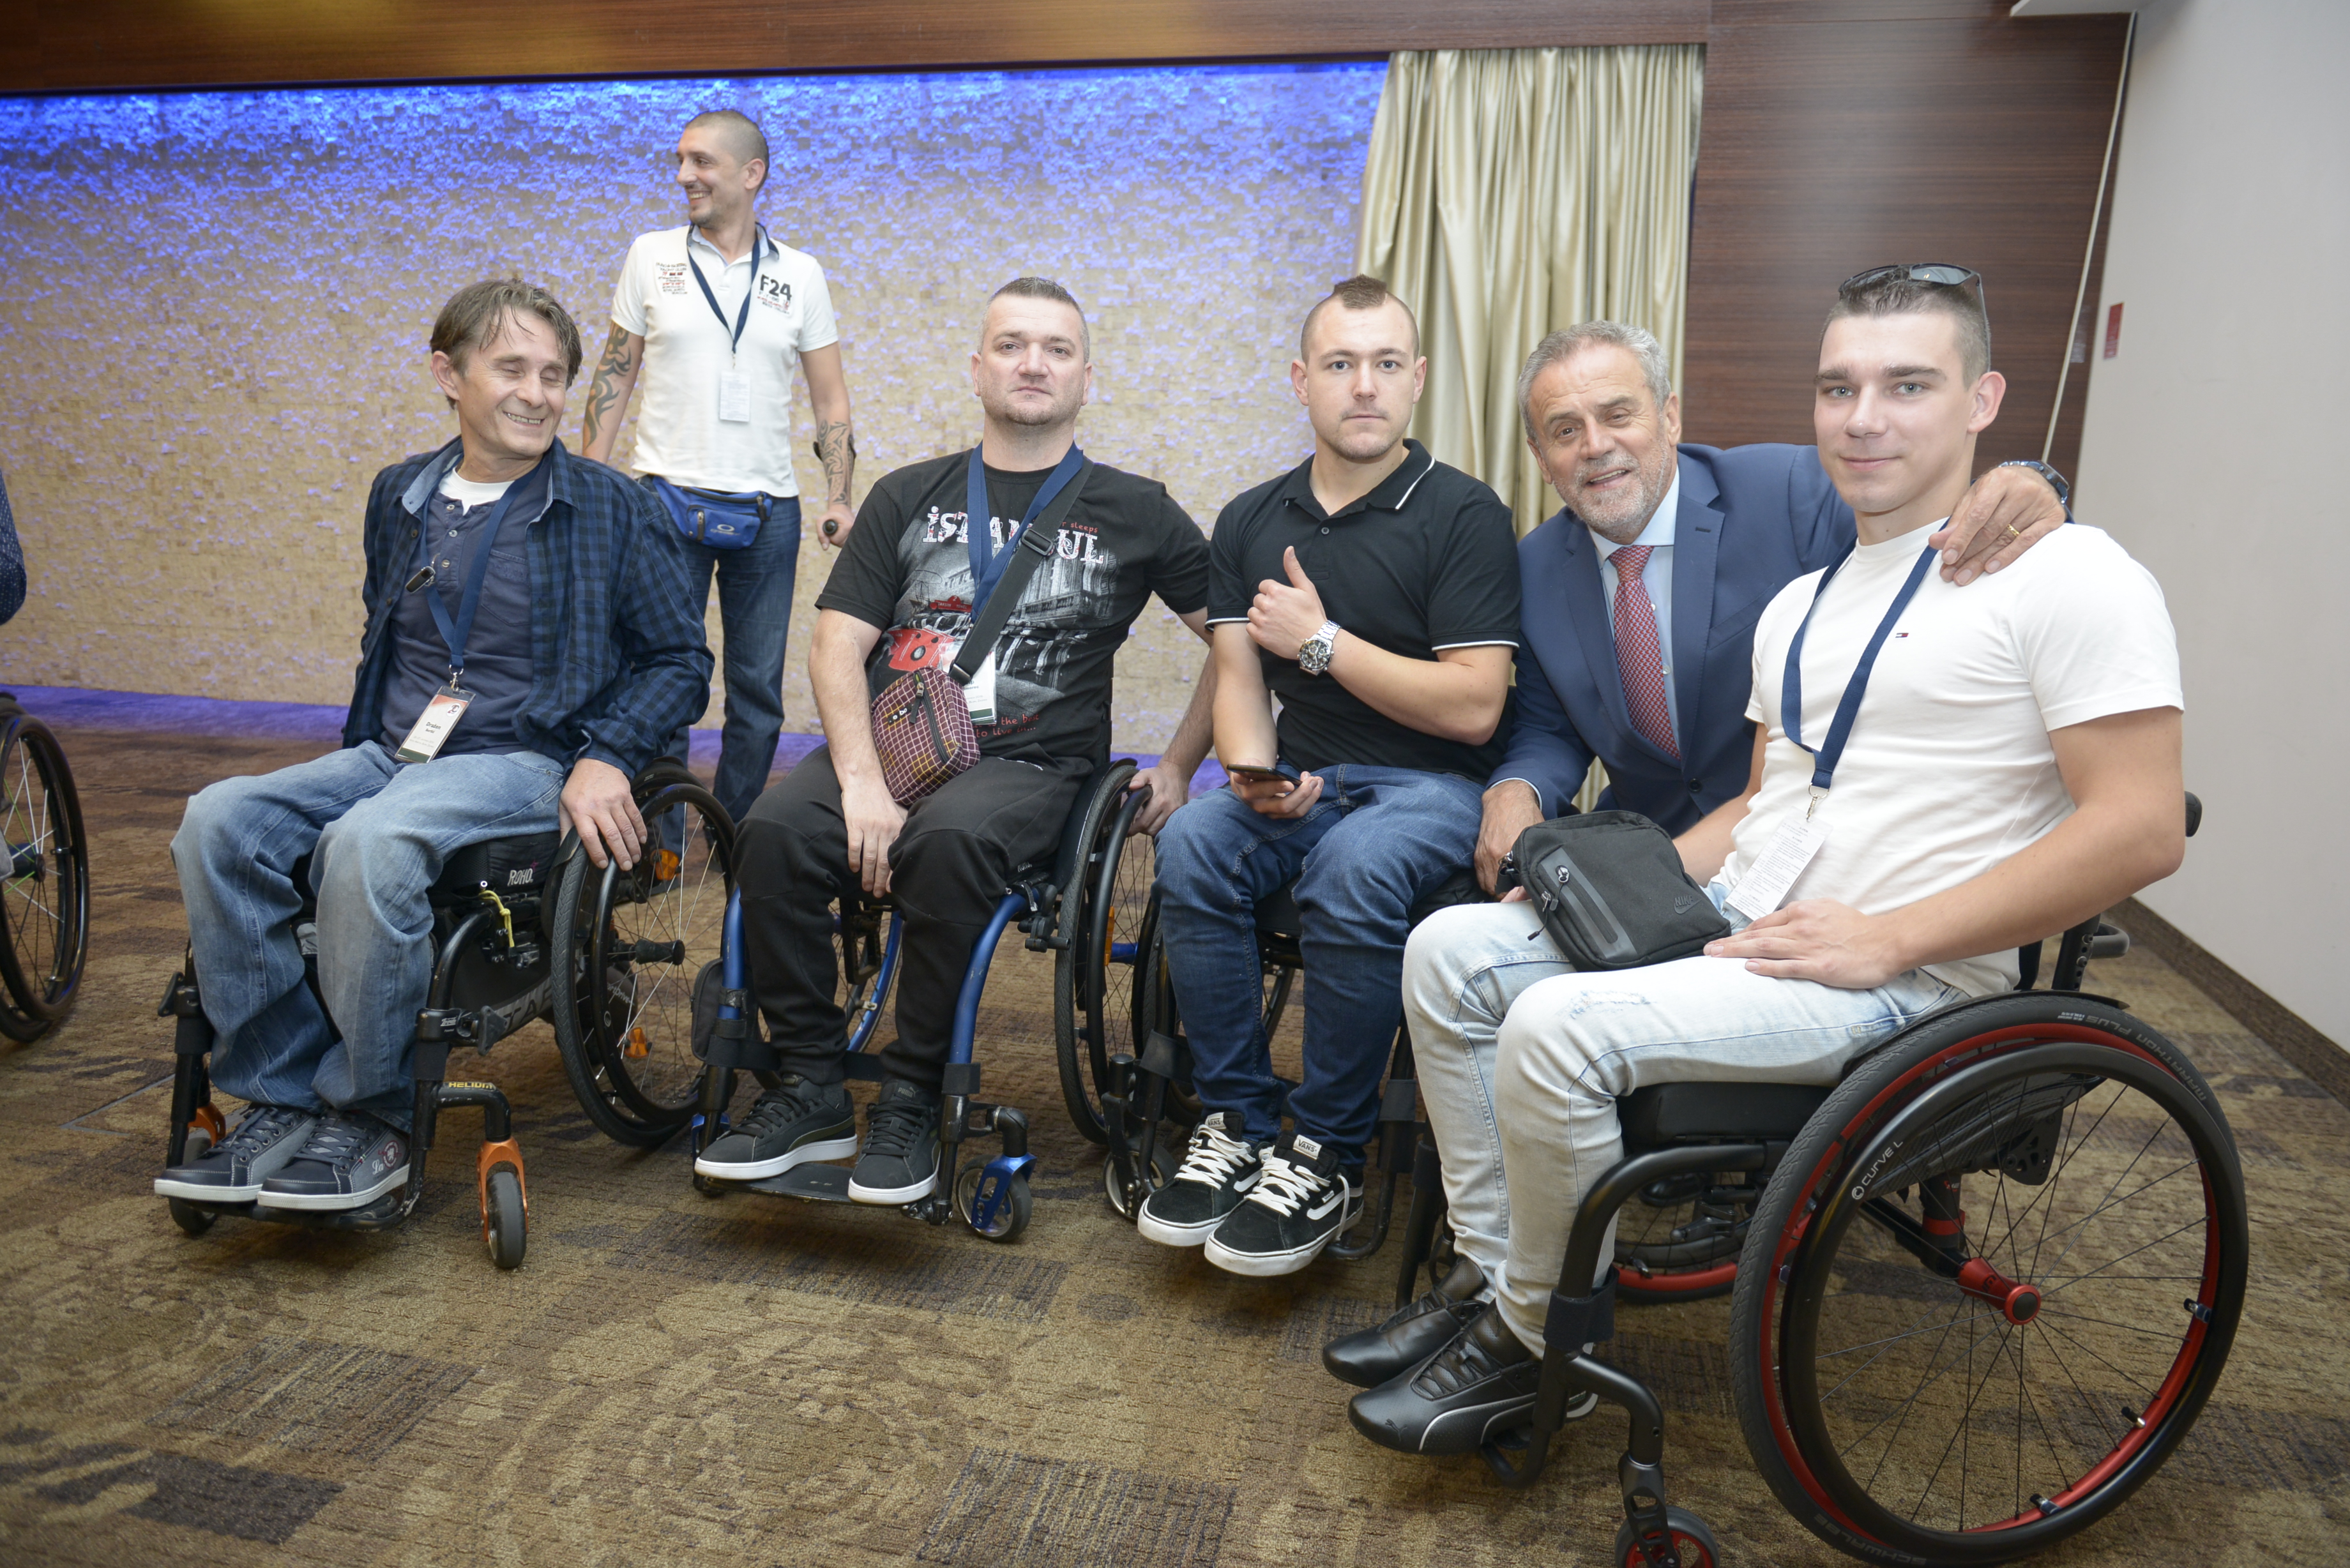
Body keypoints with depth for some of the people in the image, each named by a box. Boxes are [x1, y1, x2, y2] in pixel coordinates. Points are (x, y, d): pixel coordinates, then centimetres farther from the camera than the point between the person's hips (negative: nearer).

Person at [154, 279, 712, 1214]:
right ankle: (281, 1096, -11)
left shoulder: (609, 512, 0)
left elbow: (681, 661, 1)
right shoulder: (400, 496, 15)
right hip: (389, 755, 6)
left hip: (524, 763, -5)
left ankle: (369, 1119, -18)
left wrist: (605, 757, -13)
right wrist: (361, 748, 14)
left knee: (368, 844, -35)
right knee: (219, 821, -21)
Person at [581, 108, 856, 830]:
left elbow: (830, 397, 8)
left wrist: (838, 496, -3)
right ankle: (658, 846, 11)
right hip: (669, 499, -1)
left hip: (769, 510, 1)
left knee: (759, 687, 6)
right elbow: (613, 377, 9)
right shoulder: (652, 256, 6)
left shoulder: (800, 274, 7)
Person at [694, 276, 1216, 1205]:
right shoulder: (907, 498, 15)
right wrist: (862, 781, -13)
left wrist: (1179, 766, 5)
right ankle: (812, 1088, -11)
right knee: (775, 832, -28)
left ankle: (909, 1102, -19)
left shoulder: (1135, 515, 11)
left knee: (951, 842, -36)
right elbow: (837, 647, 4)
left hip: (1027, 766, -2)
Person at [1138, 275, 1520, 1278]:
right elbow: (1238, 682, 8)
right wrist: (1256, 773, -14)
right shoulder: (1251, 521, 12)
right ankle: (1236, 1124, -12)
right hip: (1300, 779, 4)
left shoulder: (1463, 515, -4)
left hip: (1430, 784, -4)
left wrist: (1321, 639, -11)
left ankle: (1326, 1156, -17)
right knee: (1192, 841, -27)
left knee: (1353, 869, -36)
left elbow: (1473, 707, -11)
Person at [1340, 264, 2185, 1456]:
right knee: (1447, 950, -2)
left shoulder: (2063, 575, -8)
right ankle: (1495, 1279, 5)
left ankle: (1534, 1346, -3)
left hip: (1901, 973, -8)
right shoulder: (1800, 605, 18)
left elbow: (2140, 831, -15)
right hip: (1737, 918, 9)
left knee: (1558, 1030, -28)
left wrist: (1886, 939, -19)